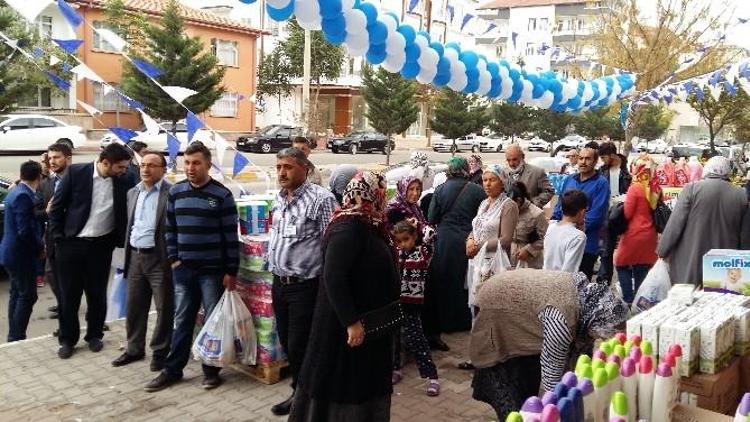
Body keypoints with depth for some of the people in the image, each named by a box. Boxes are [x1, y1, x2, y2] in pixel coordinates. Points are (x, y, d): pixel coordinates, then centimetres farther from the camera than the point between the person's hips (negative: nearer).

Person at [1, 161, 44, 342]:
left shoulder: (16, 192, 10)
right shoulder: (24, 196, -21)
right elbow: (25, 231, -25)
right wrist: (40, 247, -11)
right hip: (21, 254, -10)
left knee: (17, 294, 16)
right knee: (28, 296, -2)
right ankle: (17, 337, 4)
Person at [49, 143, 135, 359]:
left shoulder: (122, 181, -2)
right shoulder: (76, 172, -7)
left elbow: (126, 213, 6)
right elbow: (57, 206, -2)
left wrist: (120, 240, -2)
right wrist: (58, 237, -5)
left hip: (101, 246, 1)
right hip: (71, 244, -1)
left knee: (97, 294, 10)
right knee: (69, 294, 7)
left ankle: (94, 335, 27)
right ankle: (67, 339, 21)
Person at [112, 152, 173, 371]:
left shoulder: (172, 193, -10)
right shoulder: (132, 193, 12)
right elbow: (129, 225, 19)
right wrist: (127, 254, 14)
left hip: (159, 258, -6)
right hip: (135, 256, 7)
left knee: (164, 307, 4)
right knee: (134, 306, 14)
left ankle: (160, 351, 18)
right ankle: (134, 349, 29)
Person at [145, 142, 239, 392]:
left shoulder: (222, 195, -7)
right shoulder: (175, 192, 6)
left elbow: (230, 235, -7)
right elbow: (170, 228, 13)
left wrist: (231, 271, -9)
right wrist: (173, 258, 4)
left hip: (213, 270, -4)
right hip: (183, 269, 4)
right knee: (182, 320, 11)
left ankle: (211, 370, 19)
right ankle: (172, 370, 22)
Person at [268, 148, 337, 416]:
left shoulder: (320, 199, -14)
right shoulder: (279, 199, 10)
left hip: (305, 286, -7)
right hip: (279, 284, 8)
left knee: (300, 346, 1)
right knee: (287, 343, 16)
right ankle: (300, 391, 33)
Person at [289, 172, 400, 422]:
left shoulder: (365, 226, 8)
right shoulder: (348, 228, -22)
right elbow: (333, 278, -28)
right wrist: (351, 322, -27)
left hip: (368, 320, 10)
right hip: (347, 323, -10)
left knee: (363, 386, 18)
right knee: (343, 384, 4)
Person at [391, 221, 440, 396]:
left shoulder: (423, 252, -4)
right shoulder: (394, 253, 7)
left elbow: (430, 233, -15)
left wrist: (416, 226, -1)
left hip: (411, 304, -5)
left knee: (415, 339, -6)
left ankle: (431, 376, 1)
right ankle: (395, 369, 29)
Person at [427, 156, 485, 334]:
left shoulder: (440, 189, -5)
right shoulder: (477, 191, -7)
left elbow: (431, 219, -3)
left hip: (444, 241, 0)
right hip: (468, 241, 0)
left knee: (444, 281, 12)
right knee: (465, 282, 13)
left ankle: (445, 322, 19)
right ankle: (464, 321, 22)